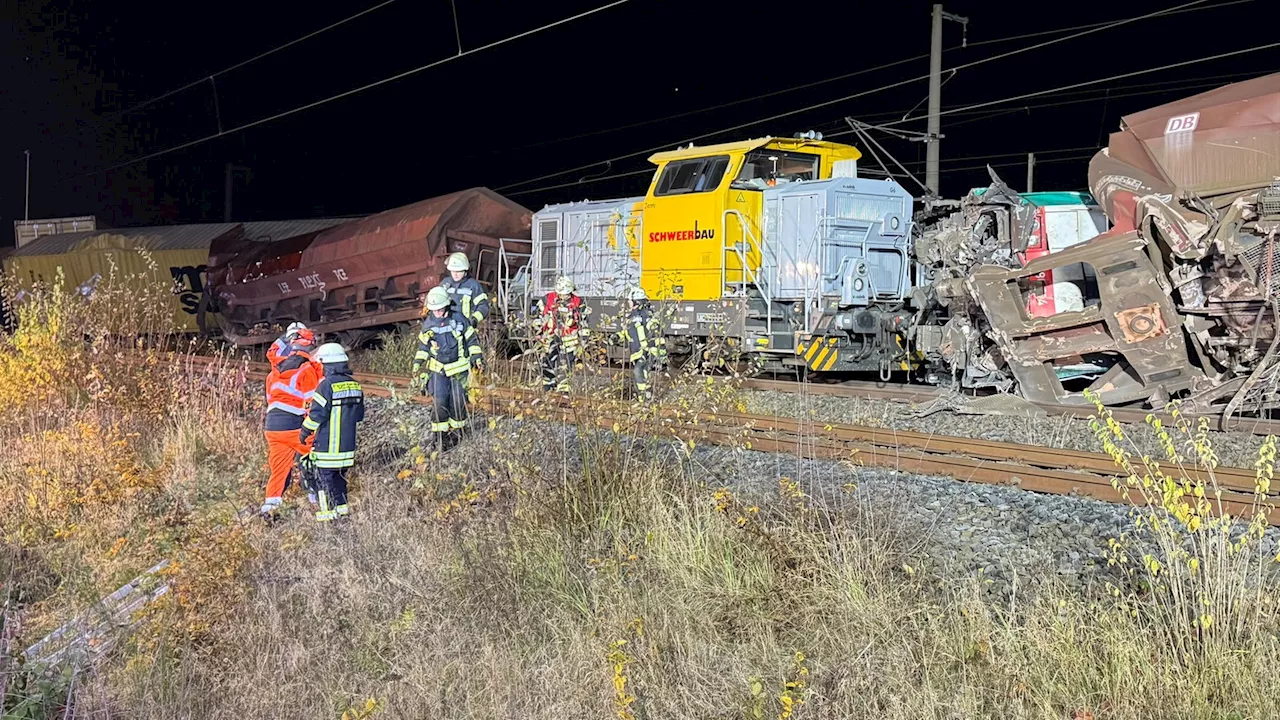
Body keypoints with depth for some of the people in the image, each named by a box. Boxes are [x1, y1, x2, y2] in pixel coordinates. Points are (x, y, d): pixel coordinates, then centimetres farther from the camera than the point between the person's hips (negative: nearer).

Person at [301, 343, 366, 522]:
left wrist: (305, 431, -1)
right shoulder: (354, 384, 7)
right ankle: (342, 506, 19)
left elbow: (317, 413, -14)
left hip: (328, 444, -7)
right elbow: (359, 414, 15)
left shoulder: (326, 384, -15)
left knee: (326, 474, 0)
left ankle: (329, 510, -1)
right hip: (347, 443, 7)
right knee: (340, 474, 17)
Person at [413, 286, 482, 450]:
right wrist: (417, 363, 6)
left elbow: (471, 338, 6)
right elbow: (423, 345, 12)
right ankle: (441, 434, -2)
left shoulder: (458, 320, -5)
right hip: (438, 369, 1)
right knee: (439, 401, -11)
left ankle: (456, 429, 18)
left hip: (458, 368, 0)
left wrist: (476, 356, 2)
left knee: (458, 400, -1)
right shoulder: (428, 324, 0)